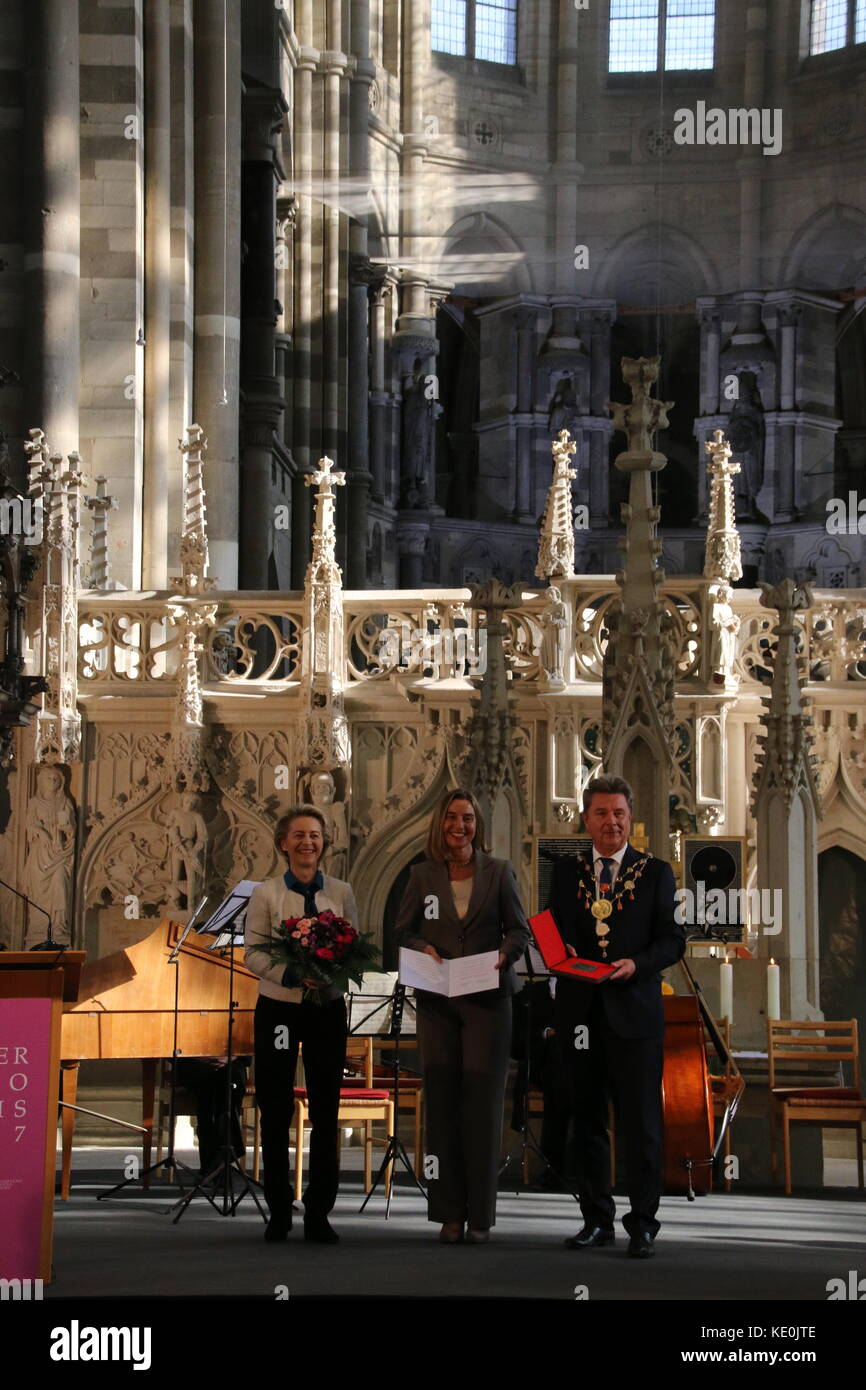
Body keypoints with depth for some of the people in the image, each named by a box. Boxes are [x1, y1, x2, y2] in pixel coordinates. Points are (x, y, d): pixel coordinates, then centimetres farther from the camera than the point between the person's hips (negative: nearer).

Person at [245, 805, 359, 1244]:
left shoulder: (341, 893, 5)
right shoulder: (266, 894, 0)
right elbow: (254, 952, -6)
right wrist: (291, 974, -23)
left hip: (327, 1006, 1)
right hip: (278, 1007, -1)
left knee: (325, 1111, 1)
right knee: (275, 1110, 4)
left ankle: (318, 1213, 7)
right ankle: (279, 1212, 14)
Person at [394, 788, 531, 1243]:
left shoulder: (499, 872, 3)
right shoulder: (422, 875, 6)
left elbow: (520, 929, 6)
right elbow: (403, 931, 10)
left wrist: (505, 954, -14)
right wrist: (423, 948, -10)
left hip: (487, 998, -1)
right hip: (438, 1001, 1)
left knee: (483, 1100, -3)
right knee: (442, 1101, 1)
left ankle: (480, 1213, 2)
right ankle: (449, 1211, 6)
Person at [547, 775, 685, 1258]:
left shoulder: (655, 873, 4)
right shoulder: (566, 873, 11)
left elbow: (672, 939, 0)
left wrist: (636, 964, -17)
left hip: (635, 1013, -3)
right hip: (581, 1012, 3)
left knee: (641, 1121, -3)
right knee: (588, 1120, 9)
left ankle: (643, 1223, 2)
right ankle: (597, 1219, 18)